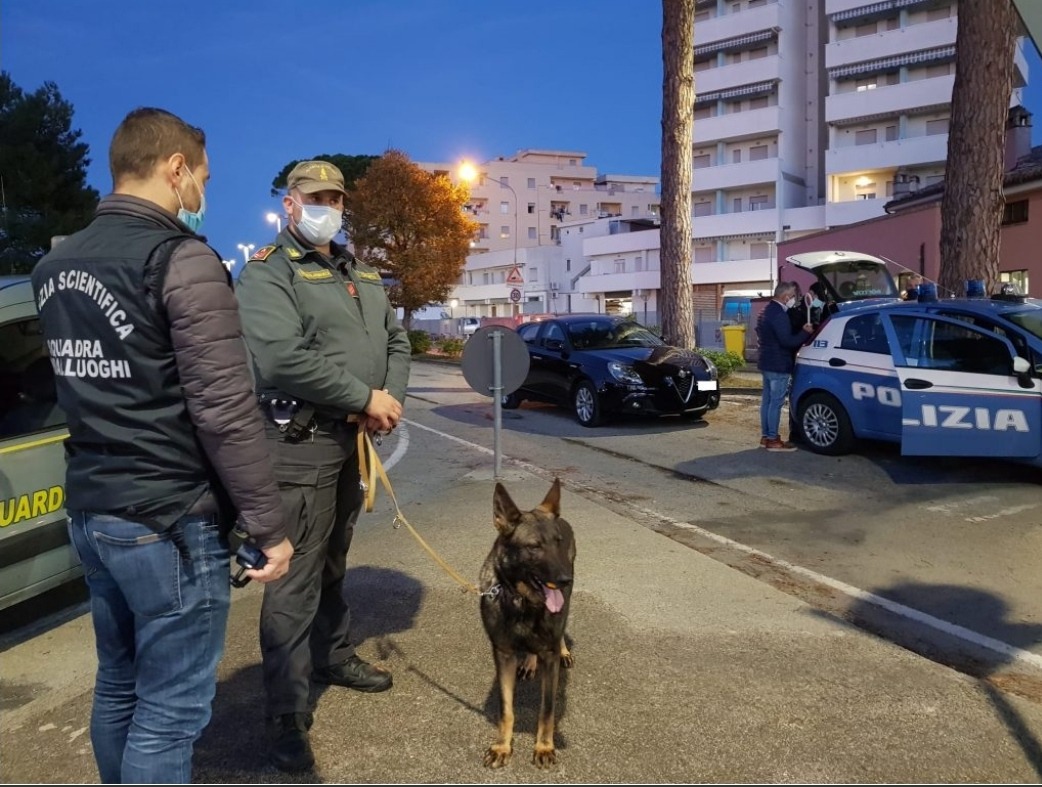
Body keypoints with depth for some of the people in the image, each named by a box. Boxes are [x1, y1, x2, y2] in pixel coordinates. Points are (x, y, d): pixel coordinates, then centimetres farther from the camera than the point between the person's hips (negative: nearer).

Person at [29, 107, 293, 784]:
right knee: (170, 709, 3)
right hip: (168, 521, -8)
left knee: (119, 685, 21)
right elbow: (225, 411, -19)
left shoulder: (56, 265, 10)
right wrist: (270, 526, -13)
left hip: (89, 511, 8)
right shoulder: (182, 260, -16)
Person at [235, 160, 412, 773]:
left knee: (332, 562, 23)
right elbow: (282, 360, -24)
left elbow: (397, 341, 15)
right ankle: (289, 715, 8)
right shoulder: (268, 273, -10)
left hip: (353, 441, 8)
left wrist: (391, 399, -6)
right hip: (300, 444, -8)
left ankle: (334, 656, 40)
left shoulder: (363, 276, 16)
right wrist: (366, 399, -19)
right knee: (295, 582, -3)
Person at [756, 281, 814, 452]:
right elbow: (787, 341, -24)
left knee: (767, 400, 12)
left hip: (767, 362, 10)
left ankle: (765, 436, 18)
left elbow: (760, 334, 24)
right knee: (776, 402, -6)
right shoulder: (779, 314, -20)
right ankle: (773, 440, -3)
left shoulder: (767, 310, 13)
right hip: (778, 365, -10)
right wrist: (805, 332, -14)